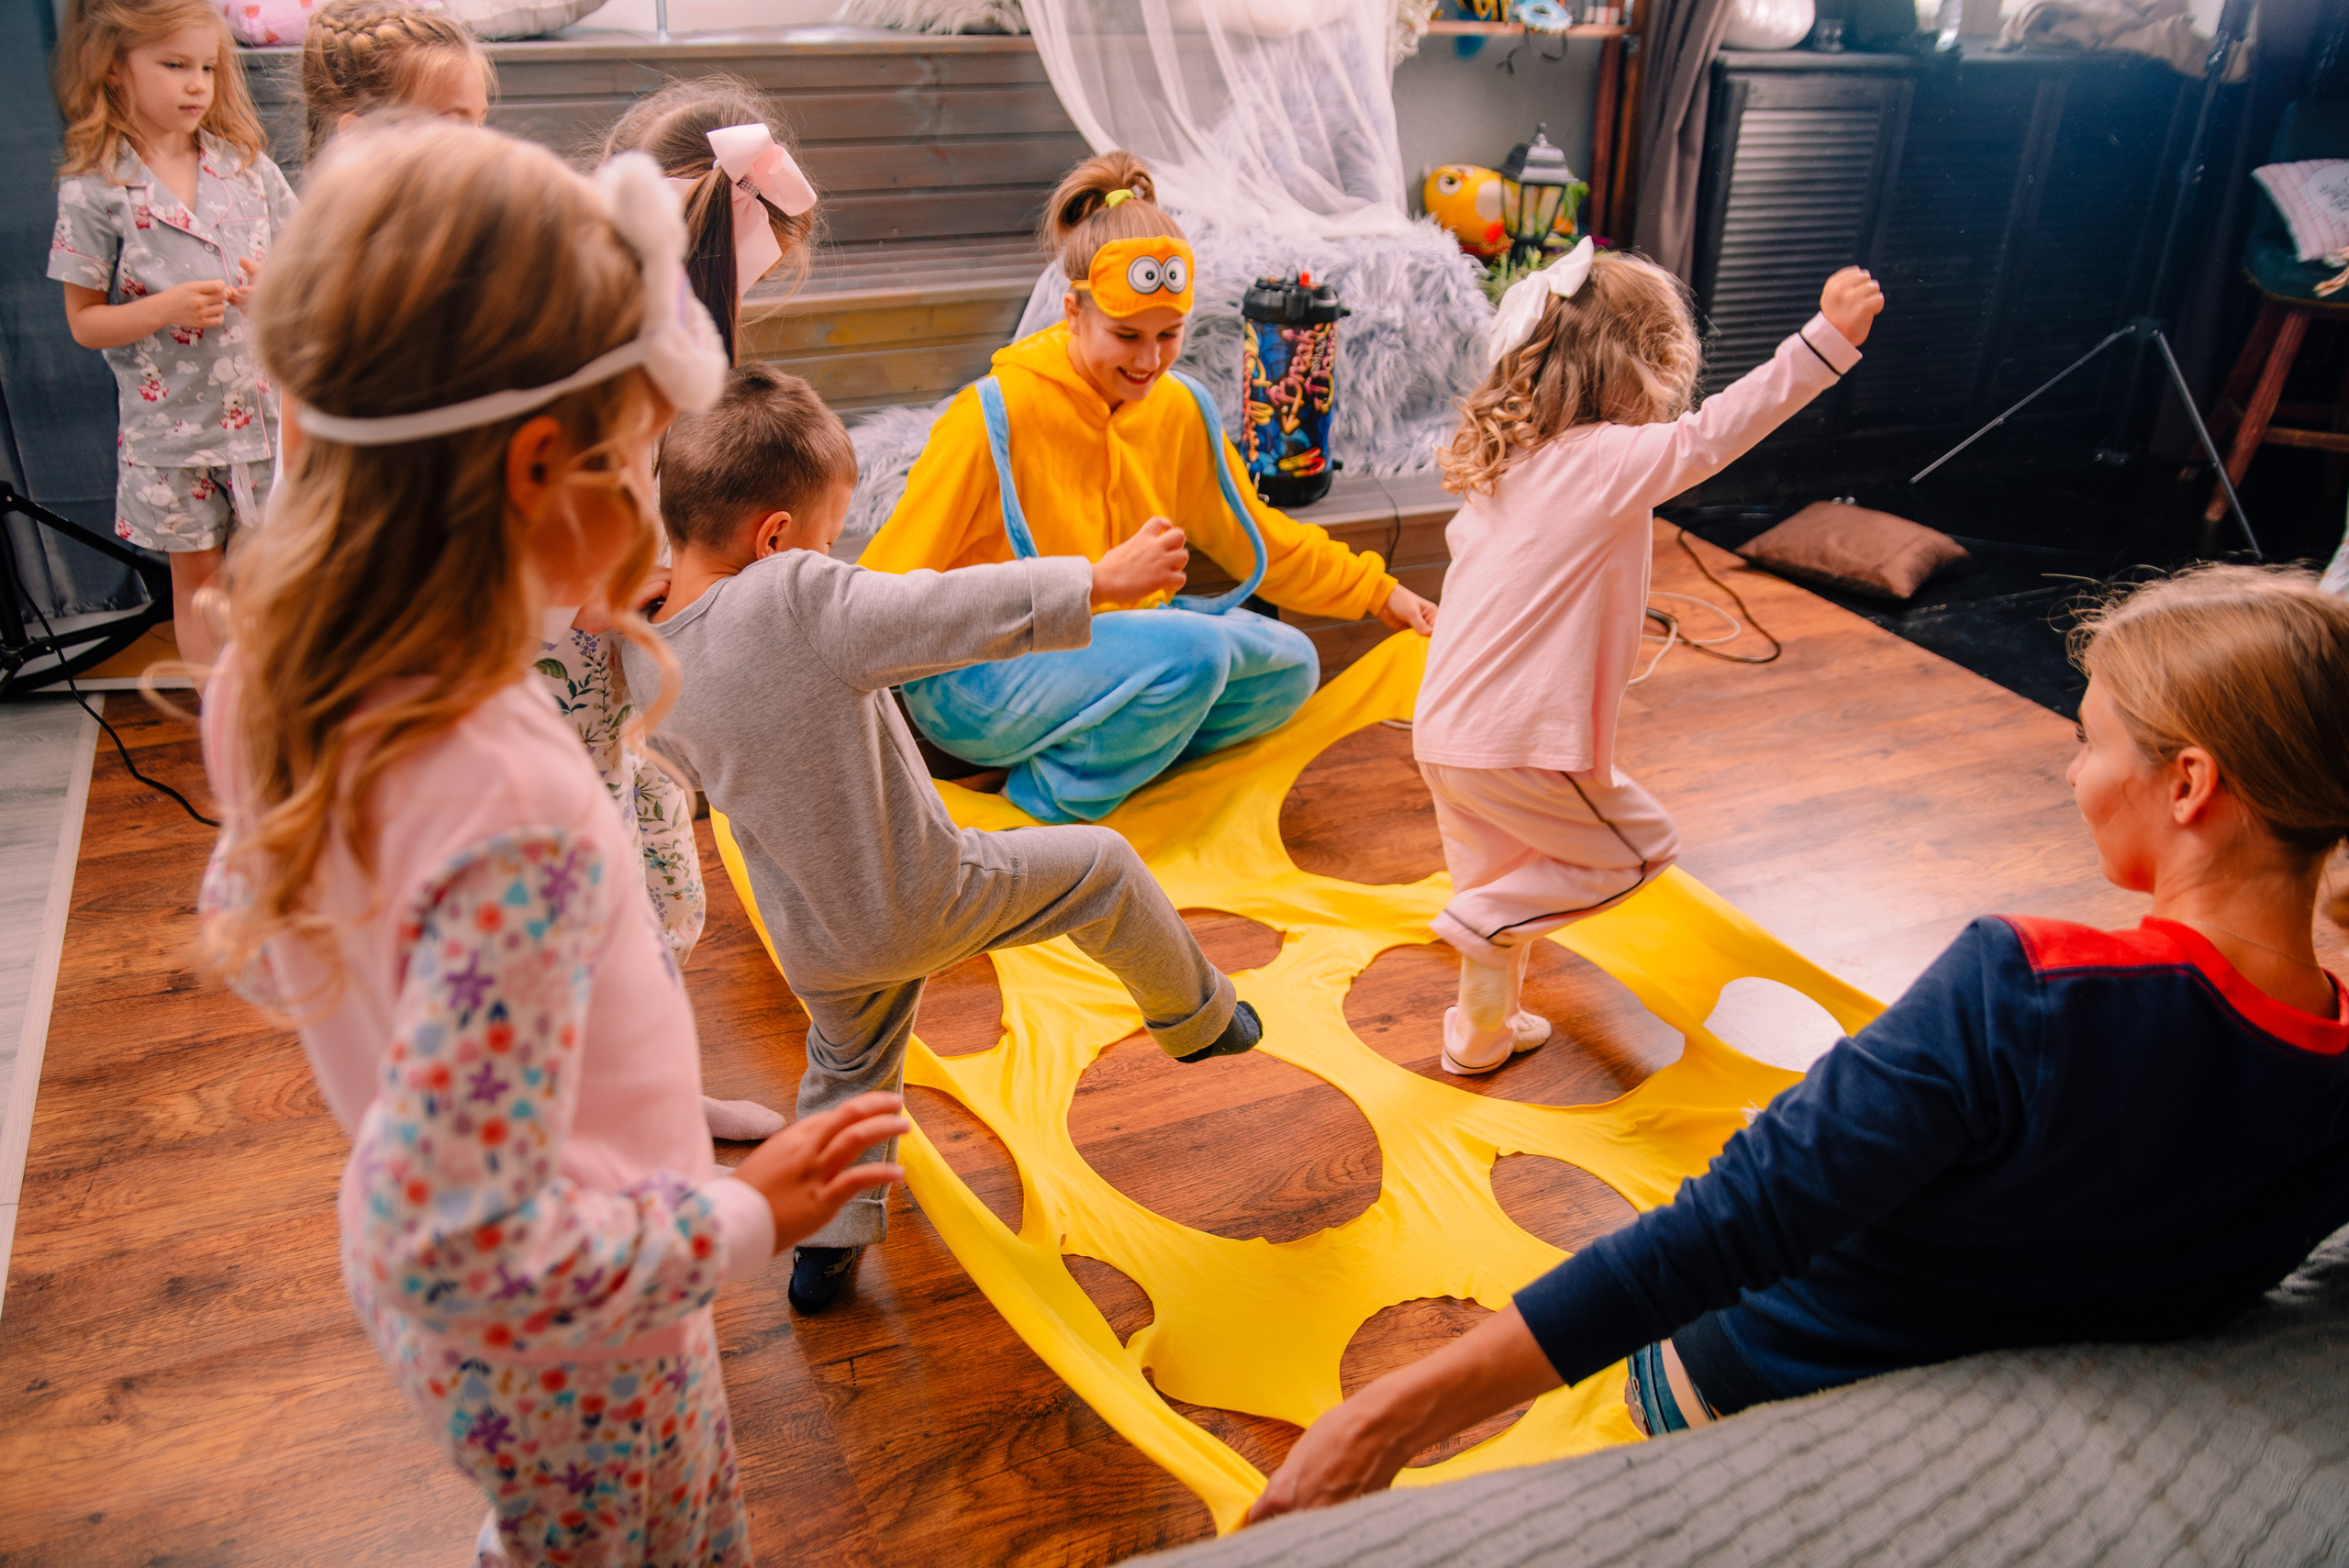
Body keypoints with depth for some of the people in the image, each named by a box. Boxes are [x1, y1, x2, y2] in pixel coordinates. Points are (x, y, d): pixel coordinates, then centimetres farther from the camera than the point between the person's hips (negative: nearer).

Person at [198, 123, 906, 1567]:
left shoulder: (272, 679, -12)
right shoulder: (513, 808, -39)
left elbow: (248, 939, 6)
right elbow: (470, 1257, -35)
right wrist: (747, 1218, -22)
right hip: (564, 1353, -7)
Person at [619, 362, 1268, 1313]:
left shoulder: (645, 664, -6)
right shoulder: (798, 596, -28)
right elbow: (958, 610, -25)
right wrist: (1103, 578, -14)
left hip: (815, 943, 6)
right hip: (929, 901, -6)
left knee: (847, 1072, 33)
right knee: (1101, 866, 16)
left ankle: (826, 1244, 41)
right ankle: (1197, 1020, 35)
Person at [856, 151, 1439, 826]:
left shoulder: (1179, 410, 2)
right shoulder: (995, 417, -18)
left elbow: (1261, 540, 17)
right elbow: (891, 581, -14)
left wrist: (1378, 592, 15)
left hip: (1106, 652, 7)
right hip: (973, 680, -7)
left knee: (1289, 664, -7)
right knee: (1192, 650, -30)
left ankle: (1102, 750, -4)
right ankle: (1055, 796, -10)